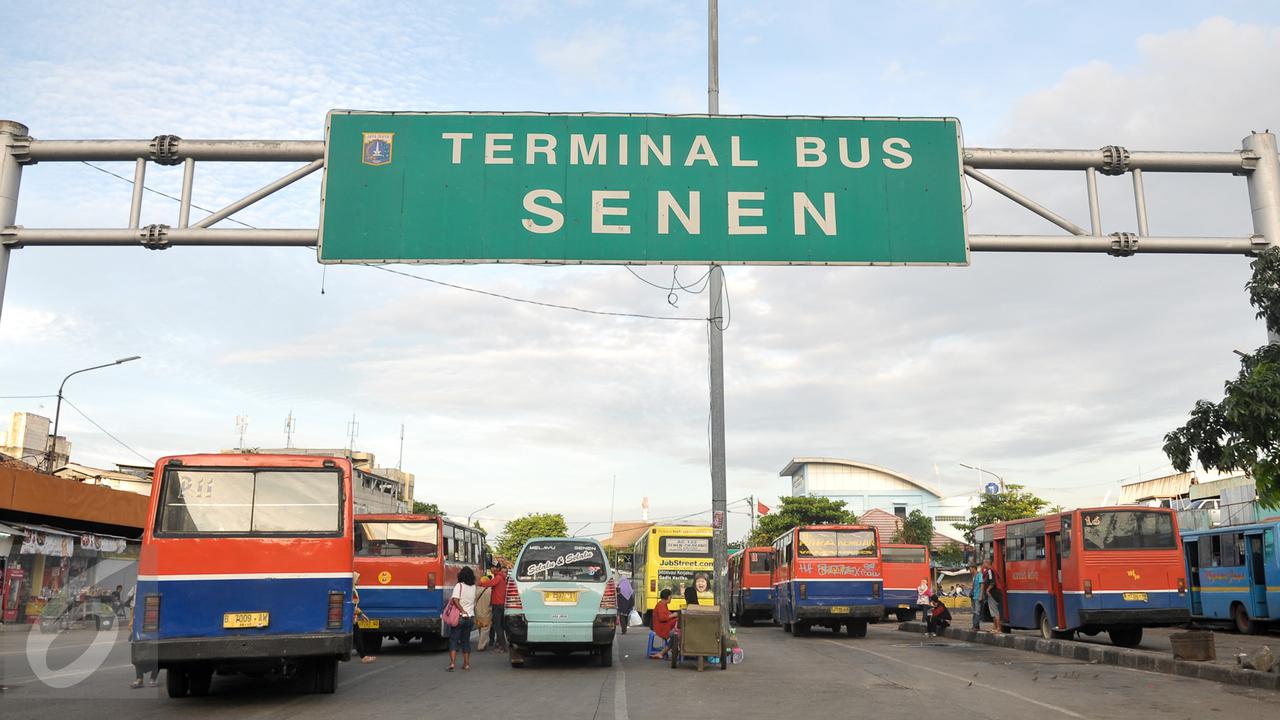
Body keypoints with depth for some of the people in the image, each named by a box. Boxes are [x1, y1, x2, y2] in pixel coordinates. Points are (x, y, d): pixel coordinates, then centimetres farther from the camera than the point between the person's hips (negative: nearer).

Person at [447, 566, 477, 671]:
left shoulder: (459, 585, -11)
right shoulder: (473, 587, 5)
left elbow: (455, 600, -22)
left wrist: (462, 611, -18)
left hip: (459, 617, -4)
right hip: (470, 617, 4)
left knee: (454, 640, 0)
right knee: (466, 640, 14)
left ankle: (452, 662, -12)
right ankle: (466, 663, 14)